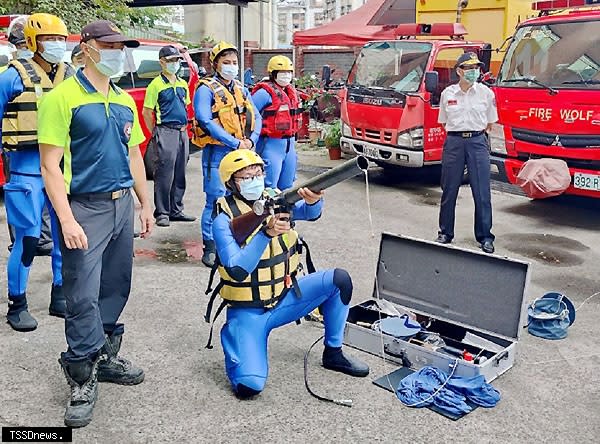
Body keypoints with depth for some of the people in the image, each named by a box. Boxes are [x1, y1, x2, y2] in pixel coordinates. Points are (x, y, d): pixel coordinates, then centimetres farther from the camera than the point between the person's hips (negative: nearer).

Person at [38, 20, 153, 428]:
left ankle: (107, 357, 31)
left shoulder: (126, 101, 12)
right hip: (85, 209, -6)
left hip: (122, 205, 7)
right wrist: (67, 221, -19)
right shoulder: (63, 97, -9)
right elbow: (51, 166, -13)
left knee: (115, 288, 14)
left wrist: (145, 204, 17)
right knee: (83, 296, -4)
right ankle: (83, 381, 10)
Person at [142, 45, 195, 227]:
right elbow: (146, 112, -5)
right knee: (165, 174, -6)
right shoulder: (156, 85, -5)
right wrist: (155, 134, -4)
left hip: (182, 132, 7)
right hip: (166, 132, -7)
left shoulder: (183, 84, 14)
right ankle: (162, 213, 0)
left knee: (180, 174, 10)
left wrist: (184, 127, 16)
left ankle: (176, 210, 20)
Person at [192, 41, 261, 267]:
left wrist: (251, 140, -7)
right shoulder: (206, 89, -5)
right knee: (216, 201, -5)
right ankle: (210, 249, 6)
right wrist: (236, 143, -20)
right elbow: (206, 122, -17)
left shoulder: (242, 90, 16)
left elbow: (256, 117, 13)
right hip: (218, 153, -6)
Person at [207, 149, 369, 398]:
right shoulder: (224, 220, -15)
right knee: (250, 384, -21)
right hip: (248, 311, -5)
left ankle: (333, 353, 7)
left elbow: (309, 213, -21)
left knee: (339, 279, -11)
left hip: (284, 298, 5)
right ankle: (232, 339, 13)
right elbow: (237, 271, -27)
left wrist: (313, 200, -45)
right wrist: (266, 233, -38)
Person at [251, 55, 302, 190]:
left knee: (286, 186, 17)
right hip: (271, 144, -8)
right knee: (269, 188, -8)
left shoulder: (291, 91, 13)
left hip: (289, 143, 8)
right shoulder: (265, 92, -14)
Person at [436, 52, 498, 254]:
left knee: (482, 192, -1)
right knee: (449, 191, 6)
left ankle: (485, 236, 8)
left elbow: (489, 124, 10)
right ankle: (445, 233, 18)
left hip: (477, 142, -1)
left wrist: (473, 131, 7)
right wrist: (459, 132, 7)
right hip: (453, 142, 1)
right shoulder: (447, 93, 5)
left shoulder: (486, 92, 3)